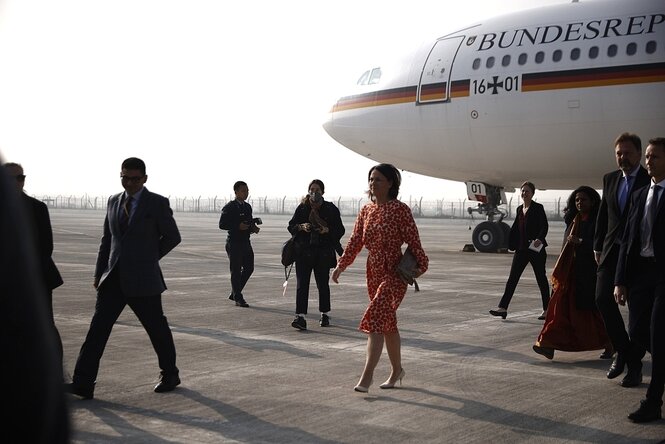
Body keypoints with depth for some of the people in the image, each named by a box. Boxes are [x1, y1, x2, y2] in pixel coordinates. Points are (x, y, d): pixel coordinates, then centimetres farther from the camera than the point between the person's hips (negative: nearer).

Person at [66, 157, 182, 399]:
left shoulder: (157, 203, -4)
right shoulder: (113, 201, 11)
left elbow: (172, 237, 2)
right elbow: (107, 239, 15)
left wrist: (148, 258, 5)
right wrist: (99, 273, 10)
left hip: (142, 279, -4)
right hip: (113, 278, 4)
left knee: (157, 327, 7)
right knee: (98, 327, -4)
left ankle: (170, 375, 27)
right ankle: (83, 383, -5)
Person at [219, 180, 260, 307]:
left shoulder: (247, 207, 14)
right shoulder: (229, 207, -8)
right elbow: (222, 224, -12)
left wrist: (253, 227, 2)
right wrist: (238, 226, -22)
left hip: (245, 241, 7)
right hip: (234, 243, -7)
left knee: (249, 268, 9)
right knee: (236, 271, -3)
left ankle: (234, 293, 23)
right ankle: (238, 298, 3)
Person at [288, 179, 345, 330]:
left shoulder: (331, 209, 3)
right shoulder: (302, 208, 5)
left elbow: (340, 230, 3)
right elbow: (291, 226, 7)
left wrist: (327, 230, -15)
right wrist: (301, 227, -13)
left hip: (323, 252, 0)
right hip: (303, 251, 0)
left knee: (323, 284, 9)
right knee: (302, 284, -8)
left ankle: (325, 314, 25)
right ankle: (300, 316, -12)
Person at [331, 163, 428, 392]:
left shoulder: (400, 210, -8)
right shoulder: (366, 210, 9)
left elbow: (413, 241, -11)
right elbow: (355, 241, 9)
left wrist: (421, 265, -21)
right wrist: (341, 265, 2)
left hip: (394, 273, -6)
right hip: (374, 273, 7)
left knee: (374, 320, -16)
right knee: (388, 323, 15)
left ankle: (366, 377, -17)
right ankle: (397, 370, 29)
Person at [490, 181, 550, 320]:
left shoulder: (538, 208, -6)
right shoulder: (519, 209, 13)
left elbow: (544, 226, -14)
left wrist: (540, 239, -30)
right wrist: (512, 244, 11)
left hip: (536, 249, -6)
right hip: (522, 249, 6)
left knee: (541, 278, 4)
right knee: (512, 278, 1)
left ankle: (546, 310, 14)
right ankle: (503, 308, -1)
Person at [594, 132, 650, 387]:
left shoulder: (651, 181, -5)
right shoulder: (610, 179, 11)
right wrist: (598, 247, 11)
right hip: (612, 251, 4)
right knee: (603, 298, -8)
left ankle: (634, 365, 11)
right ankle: (622, 351, 11)